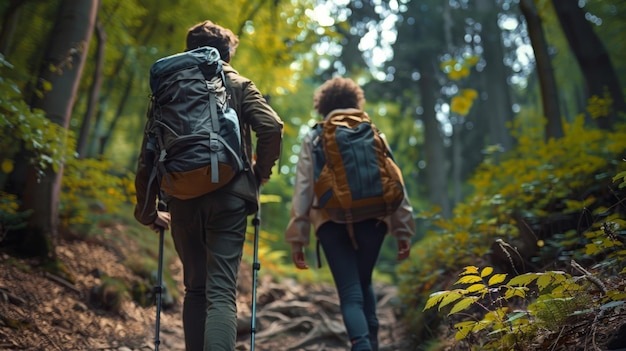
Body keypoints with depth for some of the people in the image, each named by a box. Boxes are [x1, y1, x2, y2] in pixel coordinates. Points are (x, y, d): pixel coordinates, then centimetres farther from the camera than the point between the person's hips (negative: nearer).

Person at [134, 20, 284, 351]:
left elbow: (149, 153, 12)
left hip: (183, 199, 3)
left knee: (195, 289, 17)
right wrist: (260, 174, 6)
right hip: (229, 196, -2)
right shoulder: (238, 85, 10)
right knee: (221, 292, -6)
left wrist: (147, 211, 18)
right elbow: (272, 127, -8)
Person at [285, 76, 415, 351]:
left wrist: (297, 238, 6)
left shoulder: (314, 139, 12)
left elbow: (303, 188, 5)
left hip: (331, 220, -1)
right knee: (364, 282, 23)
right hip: (373, 216, 2)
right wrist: (403, 229, 10)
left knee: (350, 292, -1)